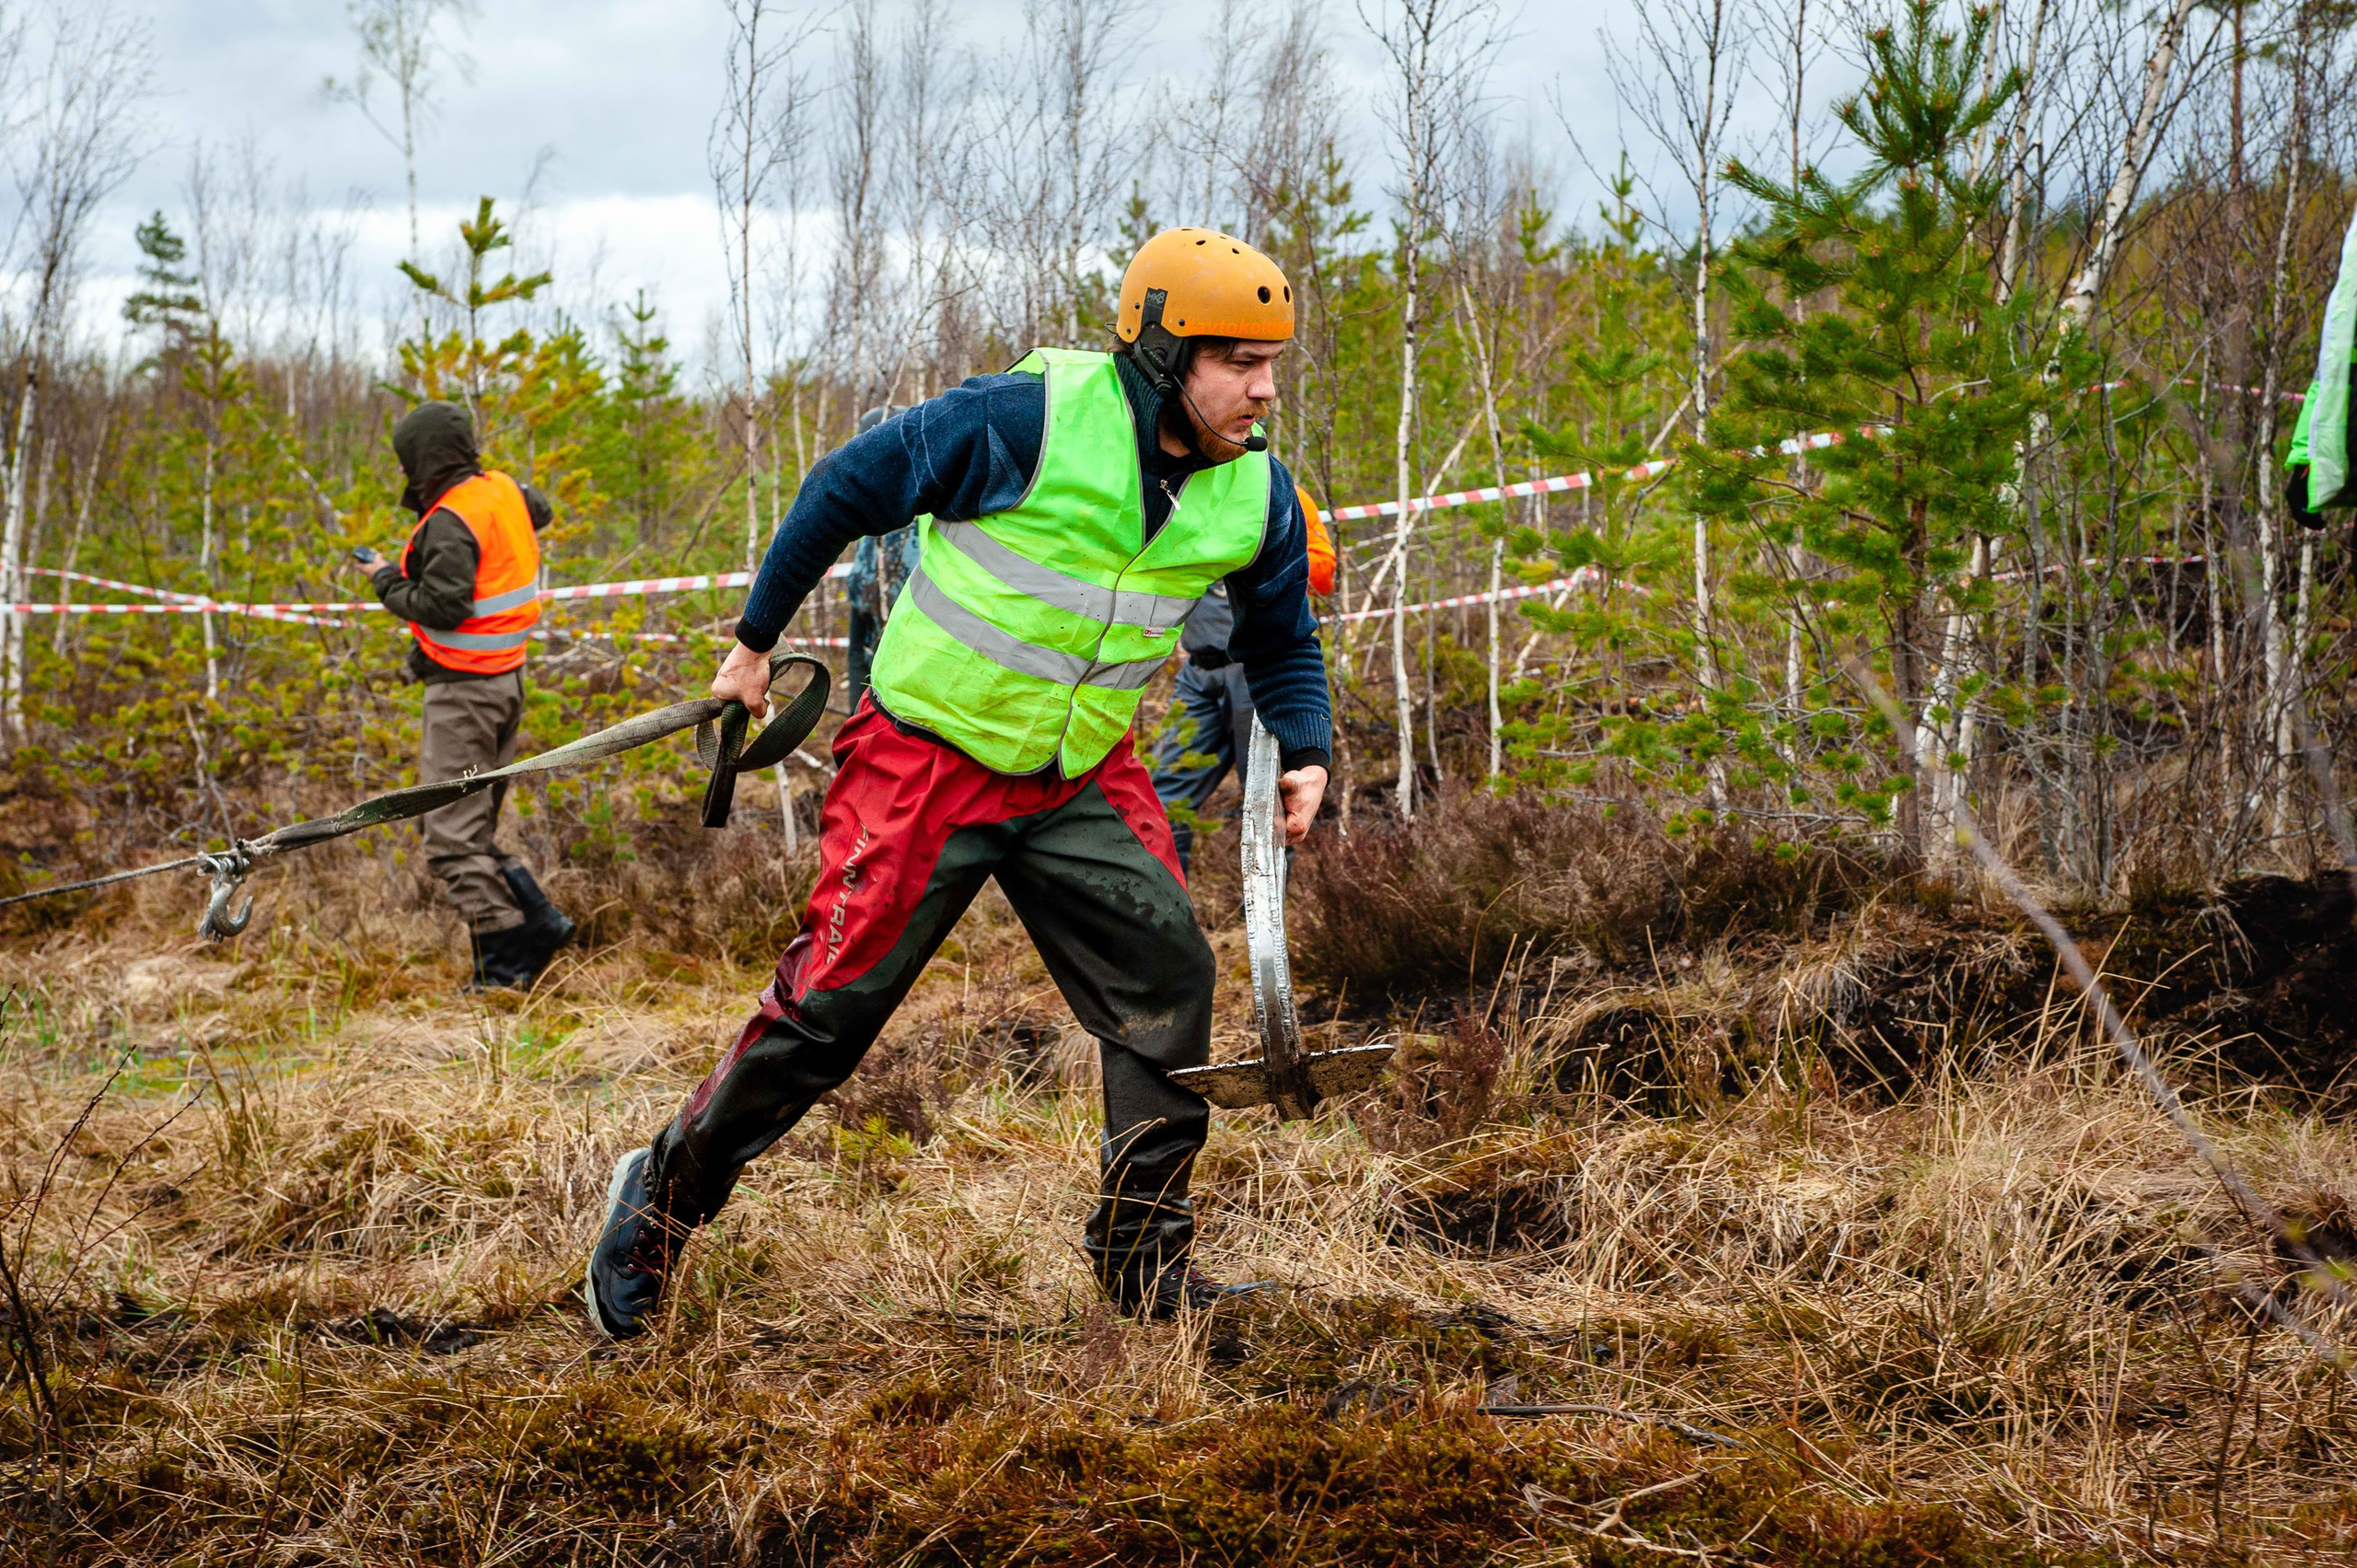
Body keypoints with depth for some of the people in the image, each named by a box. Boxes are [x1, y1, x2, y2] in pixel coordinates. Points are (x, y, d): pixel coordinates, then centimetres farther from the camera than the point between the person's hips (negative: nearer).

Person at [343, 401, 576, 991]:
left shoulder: (451, 522, -18)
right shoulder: (504, 492, 9)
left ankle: (502, 961, -8)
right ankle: (538, 921, 6)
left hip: (463, 687, -9)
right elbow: (541, 513, 32)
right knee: (473, 826, 16)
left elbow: (441, 607, -24)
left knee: (453, 835, -6)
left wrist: (386, 579, -8)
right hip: (506, 678, 9)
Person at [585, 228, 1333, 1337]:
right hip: (929, 755, -5)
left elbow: (1281, 639, 16)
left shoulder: (1254, 492, -3)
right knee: (830, 1004, -4)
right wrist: (755, 641, -2)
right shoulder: (1028, 419, -21)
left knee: (1168, 976, -8)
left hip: (1081, 779, 5)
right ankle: (663, 1196, 16)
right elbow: (846, 490, -9)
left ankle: (1146, 1261, 3)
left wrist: (1303, 750, -3)